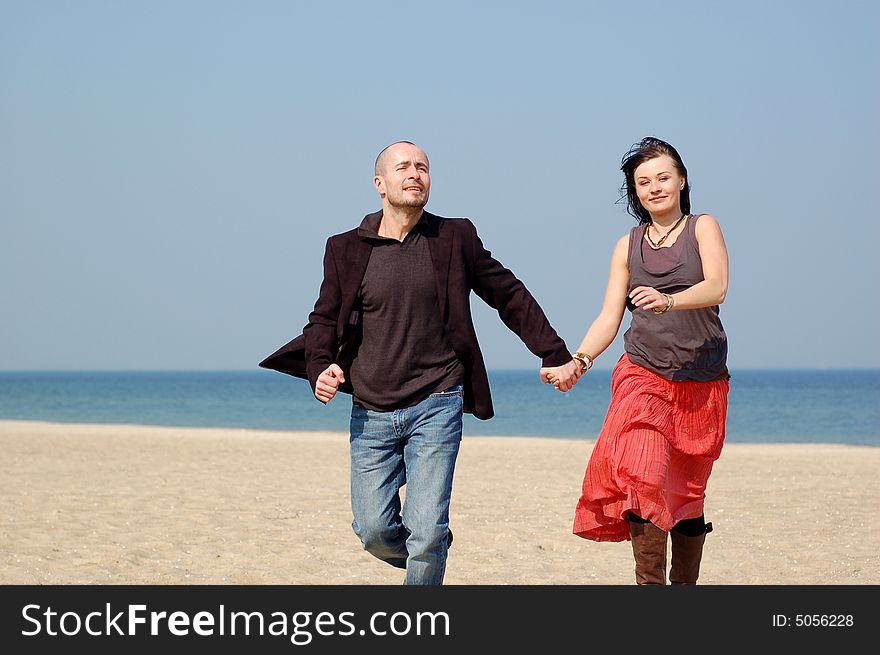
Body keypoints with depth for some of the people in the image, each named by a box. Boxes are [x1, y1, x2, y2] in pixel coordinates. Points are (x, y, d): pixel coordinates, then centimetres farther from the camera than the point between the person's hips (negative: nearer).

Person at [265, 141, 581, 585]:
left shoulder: (454, 239, 4)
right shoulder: (346, 249, 5)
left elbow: (510, 296, 12)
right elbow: (323, 320, 10)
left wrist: (556, 355, 10)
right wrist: (320, 366, -10)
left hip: (437, 405, -2)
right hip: (371, 413, 2)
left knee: (426, 530, -10)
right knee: (374, 532, 0)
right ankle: (426, 564, 32)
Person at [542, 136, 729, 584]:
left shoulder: (703, 228, 5)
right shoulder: (628, 246, 12)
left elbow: (717, 287, -13)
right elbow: (608, 319, 8)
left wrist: (668, 301, -32)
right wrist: (578, 360, -10)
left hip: (702, 383, 0)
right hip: (643, 377, 0)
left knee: (689, 496, 6)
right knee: (644, 481, -21)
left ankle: (685, 584, 21)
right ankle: (650, 584, -21)